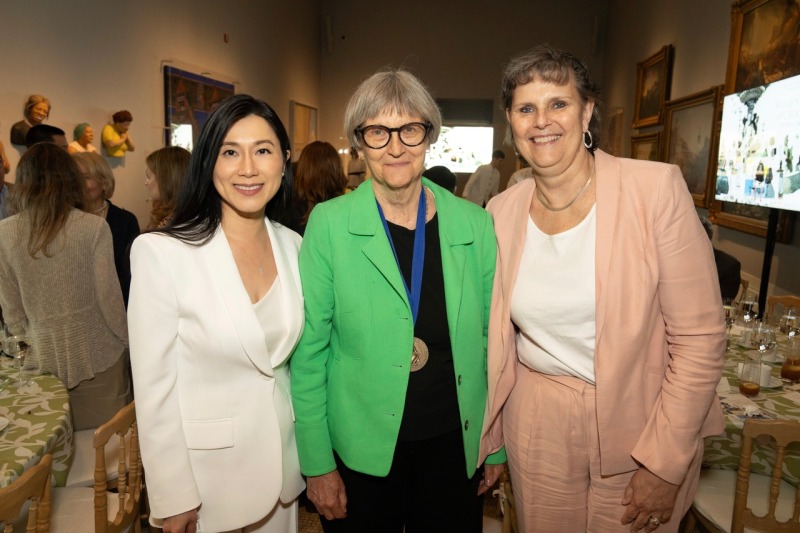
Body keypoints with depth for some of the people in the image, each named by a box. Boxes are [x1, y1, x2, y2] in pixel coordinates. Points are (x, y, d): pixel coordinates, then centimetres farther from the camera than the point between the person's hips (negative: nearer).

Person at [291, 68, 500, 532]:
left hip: (454, 444, 2)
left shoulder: (475, 224, -4)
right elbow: (309, 350, -7)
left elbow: (490, 341, 2)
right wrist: (317, 462, -5)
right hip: (361, 450, -1)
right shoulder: (329, 224, -10)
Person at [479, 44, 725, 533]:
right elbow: (497, 338, 6)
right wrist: (484, 443, 10)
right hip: (538, 428, 3)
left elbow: (700, 338, -12)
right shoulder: (501, 212, -3)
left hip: (639, 427, -2)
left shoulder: (657, 189, -13)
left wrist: (666, 464, -11)